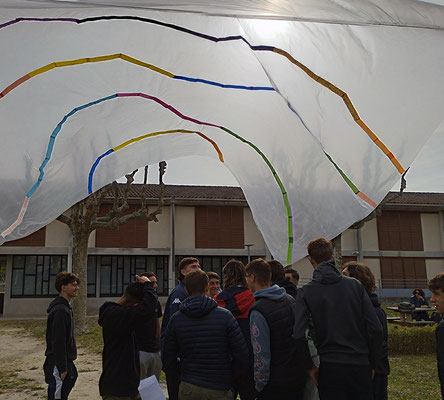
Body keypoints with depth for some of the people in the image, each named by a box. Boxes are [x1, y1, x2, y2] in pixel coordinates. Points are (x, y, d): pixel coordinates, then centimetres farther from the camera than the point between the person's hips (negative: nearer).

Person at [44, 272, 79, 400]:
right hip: (58, 363, -10)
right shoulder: (60, 310, -21)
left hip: (66, 360, 10)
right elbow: (58, 342, -23)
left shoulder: (65, 307, 13)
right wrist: (62, 368, -21)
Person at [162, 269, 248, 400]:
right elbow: (242, 355, -9)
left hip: (188, 389, 2)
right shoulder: (225, 315, -9)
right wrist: (227, 372, 8)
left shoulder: (176, 319, -4)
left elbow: (168, 362, 0)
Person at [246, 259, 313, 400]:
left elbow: (261, 355, -20)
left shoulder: (258, 311, -19)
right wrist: (310, 366, 18)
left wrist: (260, 386, -9)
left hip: (276, 382, -7)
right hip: (301, 375, 7)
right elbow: (305, 335, 10)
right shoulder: (290, 299, 4)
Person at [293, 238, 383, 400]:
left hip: (328, 367, -1)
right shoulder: (356, 285, 0)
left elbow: (300, 334, -15)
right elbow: (375, 329, -3)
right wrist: (372, 363, 8)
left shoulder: (305, 292, -6)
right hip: (359, 364, 2)